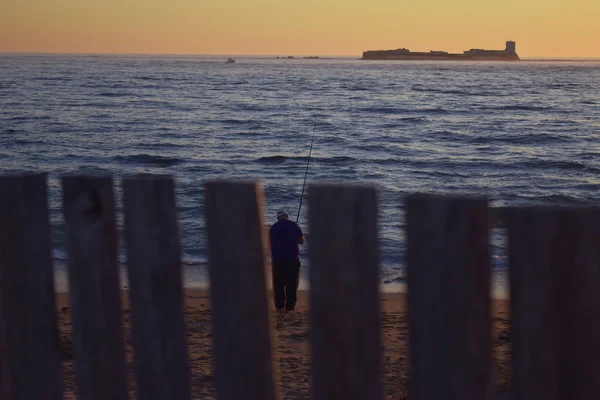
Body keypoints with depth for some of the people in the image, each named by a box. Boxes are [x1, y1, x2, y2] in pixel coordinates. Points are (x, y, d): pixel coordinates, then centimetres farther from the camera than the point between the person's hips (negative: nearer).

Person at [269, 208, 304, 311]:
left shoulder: (273, 228, 6)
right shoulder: (294, 225, 2)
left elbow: (270, 244, 12)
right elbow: (302, 240, 10)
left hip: (277, 259, 1)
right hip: (292, 258, -1)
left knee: (278, 284, 7)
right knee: (292, 284, 2)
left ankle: (279, 306, 4)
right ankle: (290, 306, -2)